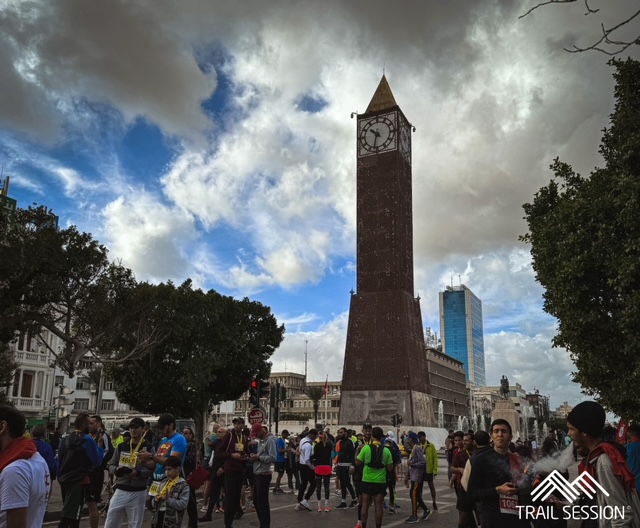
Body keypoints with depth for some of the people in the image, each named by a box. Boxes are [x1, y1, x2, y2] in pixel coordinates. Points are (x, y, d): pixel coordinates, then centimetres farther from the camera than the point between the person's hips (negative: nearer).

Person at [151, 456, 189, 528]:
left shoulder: (183, 485, -7)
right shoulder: (163, 483, 11)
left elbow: (183, 504, -16)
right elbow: (153, 504, 15)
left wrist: (168, 499, -24)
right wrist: (155, 500, -8)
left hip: (172, 522, -6)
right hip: (158, 518, 6)